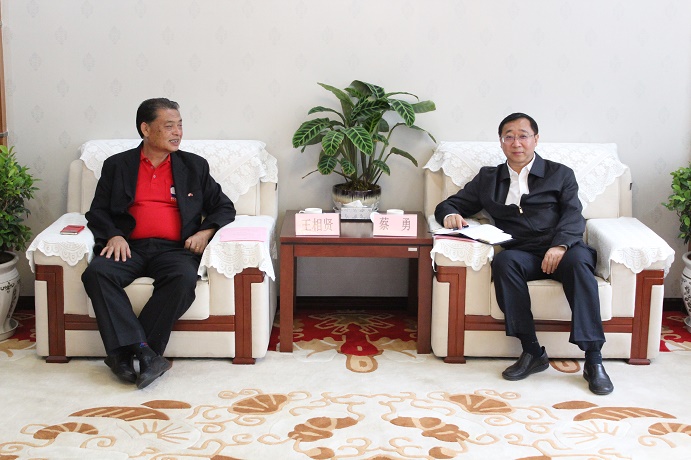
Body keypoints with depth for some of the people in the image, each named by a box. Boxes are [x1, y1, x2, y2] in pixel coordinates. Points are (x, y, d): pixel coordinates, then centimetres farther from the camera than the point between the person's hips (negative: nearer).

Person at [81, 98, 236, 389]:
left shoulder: (195, 166, 18)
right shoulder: (117, 165, 17)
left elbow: (224, 207, 18)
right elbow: (97, 211, 13)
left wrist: (206, 232, -3)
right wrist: (113, 235, -8)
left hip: (175, 248, 0)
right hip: (130, 247, 1)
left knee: (184, 279, -35)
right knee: (96, 273, -31)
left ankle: (126, 354, -28)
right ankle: (145, 354, -35)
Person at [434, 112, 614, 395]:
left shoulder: (560, 174, 18)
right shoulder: (488, 178, 24)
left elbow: (573, 216, 3)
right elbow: (449, 204, 25)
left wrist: (560, 245, -19)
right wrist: (450, 215, -2)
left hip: (561, 249, -1)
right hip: (521, 253, 1)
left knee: (578, 261, -36)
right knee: (503, 261, -34)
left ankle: (593, 361, -35)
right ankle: (532, 352, -28)